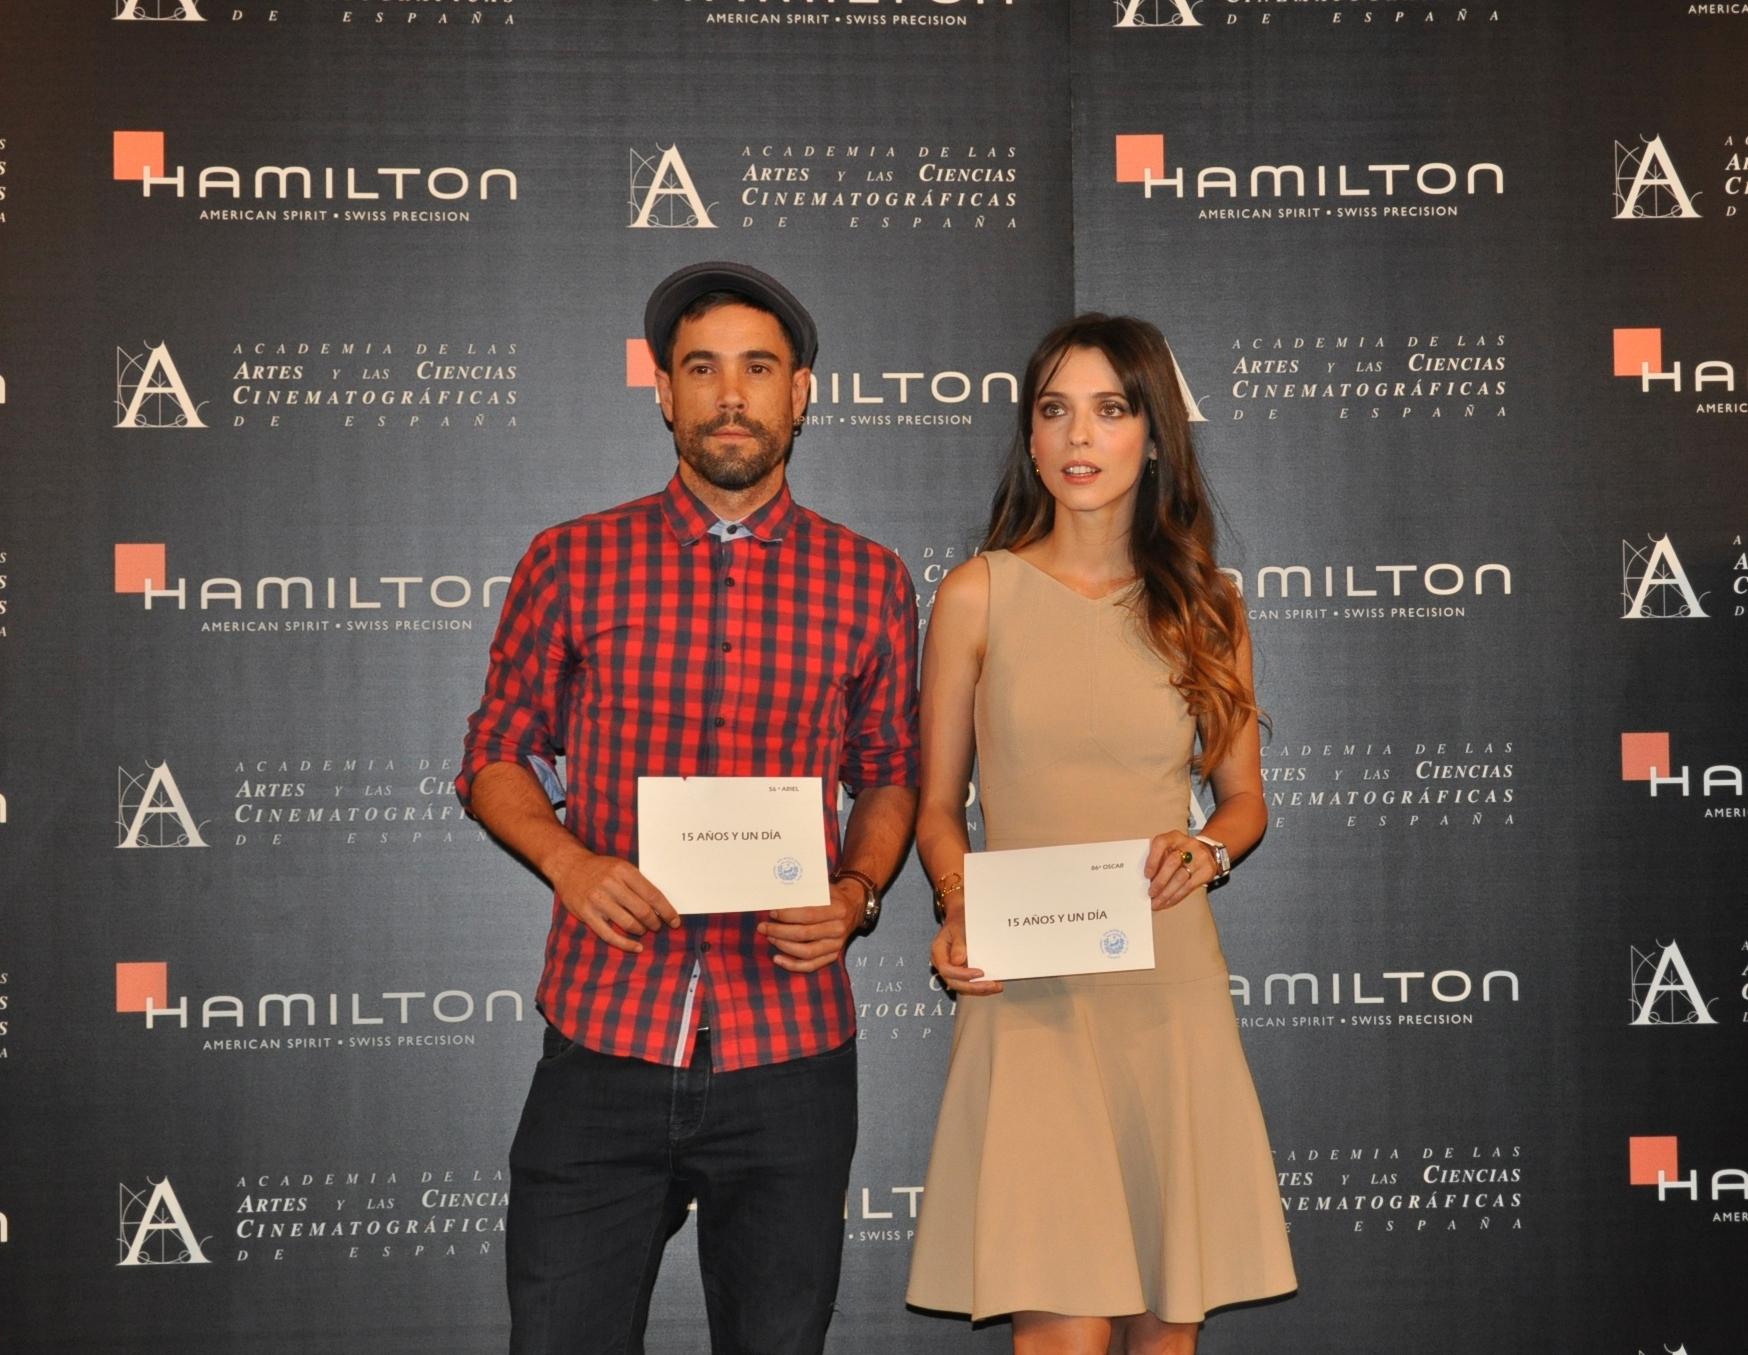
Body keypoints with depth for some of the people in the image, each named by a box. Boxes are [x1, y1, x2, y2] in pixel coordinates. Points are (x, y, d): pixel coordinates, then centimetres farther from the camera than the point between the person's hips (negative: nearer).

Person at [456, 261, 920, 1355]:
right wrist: (568, 861, -9)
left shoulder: (869, 582, 4)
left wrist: (858, 894, -5)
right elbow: (498, 754, 10)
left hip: (791, 1056, 1)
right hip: (603, 1045, -1)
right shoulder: (572, 565, 2)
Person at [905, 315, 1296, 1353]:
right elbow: (938, 806, 6)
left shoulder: (1205, 606, 8)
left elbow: (1244, 796, 16)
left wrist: (1209, 851, -6)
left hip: (1172, 983, 3)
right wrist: (960, 912, -12)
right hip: (1029, 992, -2)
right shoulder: (980, 594, 2)